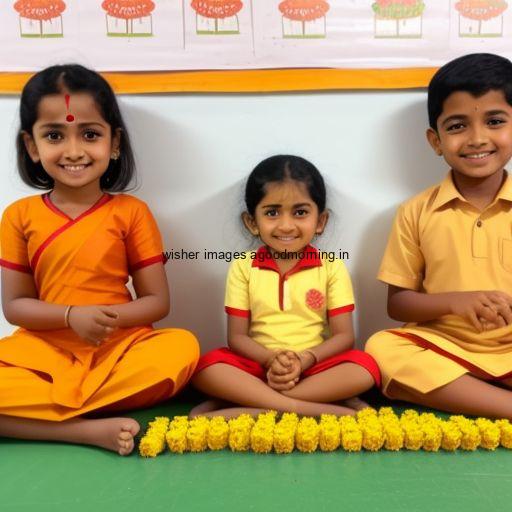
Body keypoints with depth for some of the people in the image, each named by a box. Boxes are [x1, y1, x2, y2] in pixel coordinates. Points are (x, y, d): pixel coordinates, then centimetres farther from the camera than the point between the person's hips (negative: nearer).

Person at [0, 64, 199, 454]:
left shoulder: (131, 212, -1)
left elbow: (158, 301, 0)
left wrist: (110, 317, -20)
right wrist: (72, 316, -15)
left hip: (119, 347, 0)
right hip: (44, 350, 1)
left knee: (182, 348, -30)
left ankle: (43, 410, -19)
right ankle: (94, 429, -22)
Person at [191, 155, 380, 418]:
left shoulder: (332, 267, 0)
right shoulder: (243, 267, 0)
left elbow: (343, 335, -4)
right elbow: (237, 336, -2)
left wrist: (304, 360, -21)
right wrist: (270, 360, -21)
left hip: (314, 366, 1)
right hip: (259, 364, 0)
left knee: (365, 368, -28)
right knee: (206, 367, -27)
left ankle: (241, 405, -26)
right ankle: (322, 407, -30)